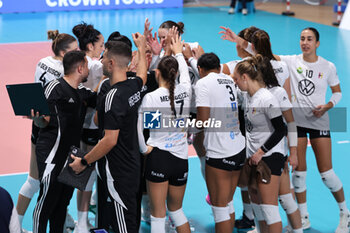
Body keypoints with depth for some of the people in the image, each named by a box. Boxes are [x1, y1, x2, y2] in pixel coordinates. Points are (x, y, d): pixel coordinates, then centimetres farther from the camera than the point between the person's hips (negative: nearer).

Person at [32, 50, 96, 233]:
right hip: (52, 154, -8)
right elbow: (44, 121, -8)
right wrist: (37, 118, -31)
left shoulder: (81, 92, 13)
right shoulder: (55, 88, -10)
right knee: (46, 202, -6)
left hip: (71, 154, 8)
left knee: (63, 202, 12)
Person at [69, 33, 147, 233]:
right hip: (132, 168, 9)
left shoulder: (113, 97, -21)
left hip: (119, 173, -9)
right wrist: (142, 47, 45)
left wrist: (84, 162, -12)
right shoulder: (134, 86, 4)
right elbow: (143, 74, 31)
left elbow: (110, 140, -22)